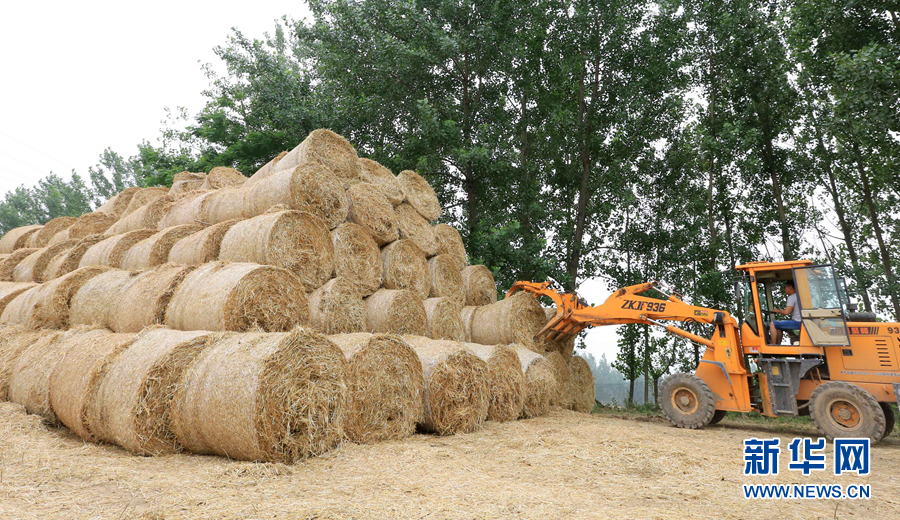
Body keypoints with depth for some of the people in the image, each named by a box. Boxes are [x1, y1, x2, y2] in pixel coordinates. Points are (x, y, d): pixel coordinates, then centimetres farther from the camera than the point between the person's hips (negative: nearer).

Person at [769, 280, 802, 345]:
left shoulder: (791, 297, -12)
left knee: (773, 324, -15)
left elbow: (786, 312, -20)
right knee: (779, 327, 27)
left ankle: (773, 344, -15)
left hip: (797, 322, -10)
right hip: (801, 322, 10)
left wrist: (778, 311, -2)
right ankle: (778, 344, 22)